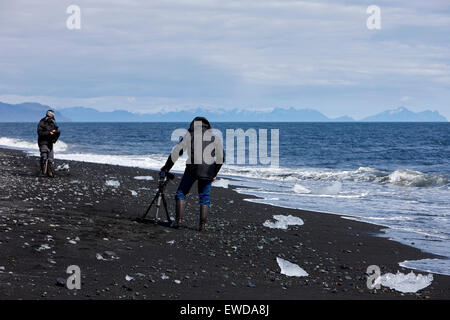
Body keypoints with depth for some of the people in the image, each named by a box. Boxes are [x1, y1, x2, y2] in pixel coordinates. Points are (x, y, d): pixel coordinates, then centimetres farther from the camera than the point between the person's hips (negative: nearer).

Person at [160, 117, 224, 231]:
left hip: (192, 168, -2)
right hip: (208, 170, 2)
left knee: (181, 193, 14)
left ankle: (178, 220, 4)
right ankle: (202, 224, 6)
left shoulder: (189, 135, 10)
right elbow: (221, 156, 8)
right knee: (204, 197, 14)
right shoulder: (214, 137, 15)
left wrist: (166, 168, 16)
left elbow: (176, 152, 7)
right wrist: (215, 173, 14)